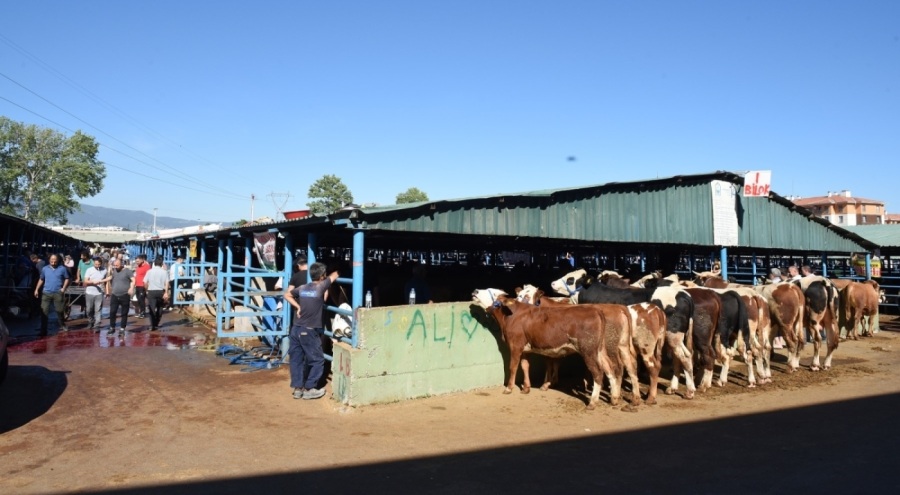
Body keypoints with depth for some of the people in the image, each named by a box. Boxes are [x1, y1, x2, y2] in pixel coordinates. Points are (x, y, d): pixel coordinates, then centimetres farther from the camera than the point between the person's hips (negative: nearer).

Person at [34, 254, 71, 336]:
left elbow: (66, 279, 7)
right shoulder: (45, 269, 7)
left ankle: (62, 326, 25)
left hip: (58, 293, -2)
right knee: (44, 311, -1)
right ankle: (43, 330, 2)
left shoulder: (62, 269, 1)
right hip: (46, 293, 2)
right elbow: (41, 280, 15)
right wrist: (37, 289, 9)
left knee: (60, 310, 6)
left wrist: (63, 288, -5)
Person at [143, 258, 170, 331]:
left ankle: (152, 325, -9)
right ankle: (156, 324, 22)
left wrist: (147, 290, 17)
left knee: (152, 309, 0)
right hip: (161, 291, 0)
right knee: (159, 309, 16)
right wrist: (166, 293, -13)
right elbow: (166, 283, -11)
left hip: (151, 291, 0)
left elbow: (145, 282, 1)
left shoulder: (149, 271, 3)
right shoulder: (164, 272, -1)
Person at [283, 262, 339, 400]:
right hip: (309, 331, -6)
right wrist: (334, 274, 27)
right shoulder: (321, 286, -9)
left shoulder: (302, 288, 7)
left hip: (296, 329, 6)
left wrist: (297, 306, 15)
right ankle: (309, 389, 9)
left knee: (296, 359, 12)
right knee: (317, 360, 7)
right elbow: (335, 275, 6)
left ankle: (297, 388, 17)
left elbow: (286, 295, 20)